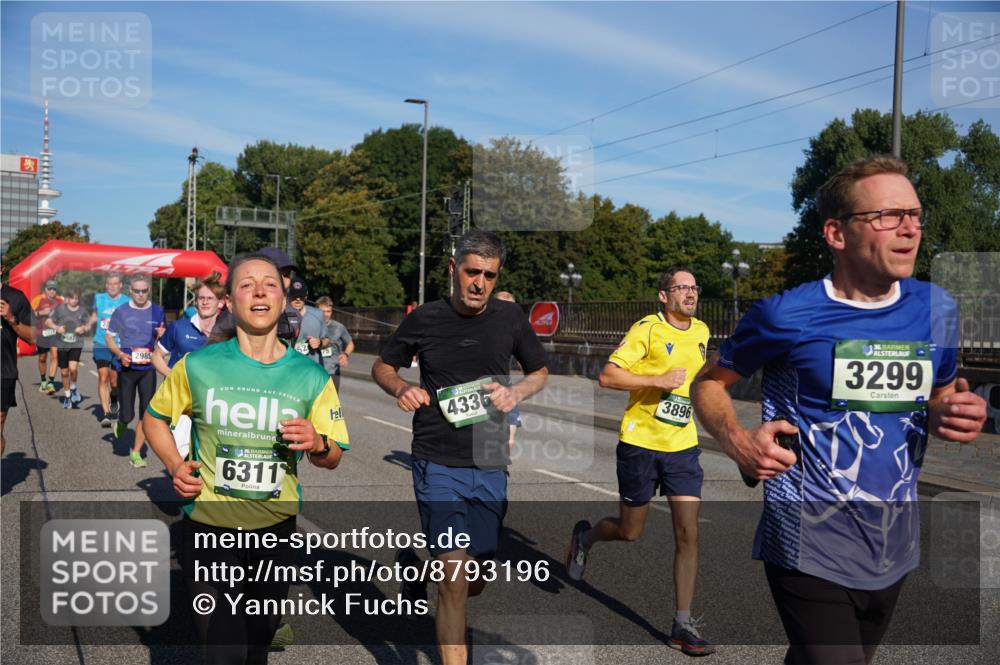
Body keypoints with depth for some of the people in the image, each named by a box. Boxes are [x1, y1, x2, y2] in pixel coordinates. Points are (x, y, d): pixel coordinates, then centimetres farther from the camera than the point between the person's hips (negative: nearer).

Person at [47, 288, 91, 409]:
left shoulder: (82, 311, -1)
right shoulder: (60, 309, -3)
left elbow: (89, 325, 11)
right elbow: (48, 322, 3)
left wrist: (84, 328, -11)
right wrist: (56, 327, -16)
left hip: (76, 344, -1)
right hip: (62, 345, 1)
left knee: (73, 368, -21)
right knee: (64, 372, 9)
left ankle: (73, 388, 7)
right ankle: (67, 396, 27)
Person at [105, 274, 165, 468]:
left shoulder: (157, 311, 4)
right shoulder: (121, 311, -1)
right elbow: (109, 337, 5)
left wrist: (161, 336, -11)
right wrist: (120, 354, -13)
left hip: (148, 368, 1)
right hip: (127, 368, -1)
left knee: (146, 413, -1)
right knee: (127, 415, 0)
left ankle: (136, 453, 13)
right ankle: (120, 423, 37)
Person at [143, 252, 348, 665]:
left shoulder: (311, 377, -5)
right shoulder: (198, 366, -8)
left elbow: (334, 458, 2)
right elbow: (154, 417, 8)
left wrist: (317, 445, -21)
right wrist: (175, 464, -8)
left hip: (276, 528, 2)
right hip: (208, 526, -2)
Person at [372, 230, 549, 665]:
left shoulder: (510, 318, 2)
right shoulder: (425, 319, -3)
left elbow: (540, 372, 15)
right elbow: (382, 367, 10)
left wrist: (516, 393, -7)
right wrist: (401, 389, -12)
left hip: (490, 466, 3)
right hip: (438, 463, -3)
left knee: (474, 585, 14)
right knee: (455, 578, -11)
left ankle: (416, 561, 45)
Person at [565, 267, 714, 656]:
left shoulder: (702, 332, 10)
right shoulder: (647, 329, -11)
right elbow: (607, 377, -19)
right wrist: (659, 380, -23)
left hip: (683, 445, 5)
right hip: (640, 442, -5)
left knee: (688, 535, -3)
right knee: (630, 532, 7)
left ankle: (682, 625, 8)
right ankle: (586, 535, 41)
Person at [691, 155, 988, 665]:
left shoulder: (936, 308, 2)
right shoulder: (786, 313, -14)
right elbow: (708, 382, -2)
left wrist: (956, 418, -8)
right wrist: (735, 439, -21)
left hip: (895, 550, 6)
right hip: (810, 551, -6)